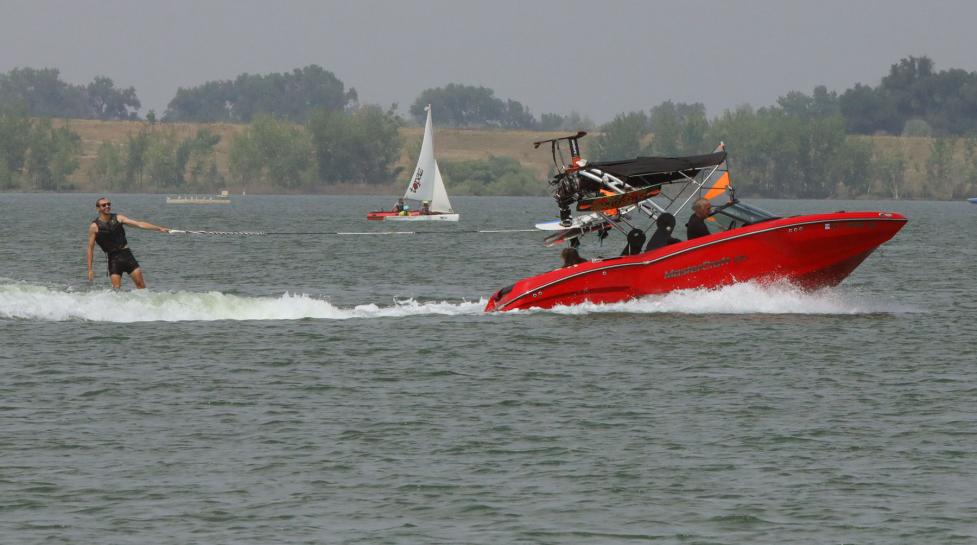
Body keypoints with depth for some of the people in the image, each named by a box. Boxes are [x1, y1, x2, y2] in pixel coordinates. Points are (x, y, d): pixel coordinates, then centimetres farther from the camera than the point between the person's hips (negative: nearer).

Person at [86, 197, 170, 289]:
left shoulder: (118, 218, 5)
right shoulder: (95, 226, -2)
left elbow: (139, 224, 1)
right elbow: (90, 248, 0)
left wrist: (159, 228, -7)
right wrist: (90, 270, -5)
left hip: (126, 254, 2)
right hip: (113, 258, -2)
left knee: (141, 284, -3)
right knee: (116, 288, -11)